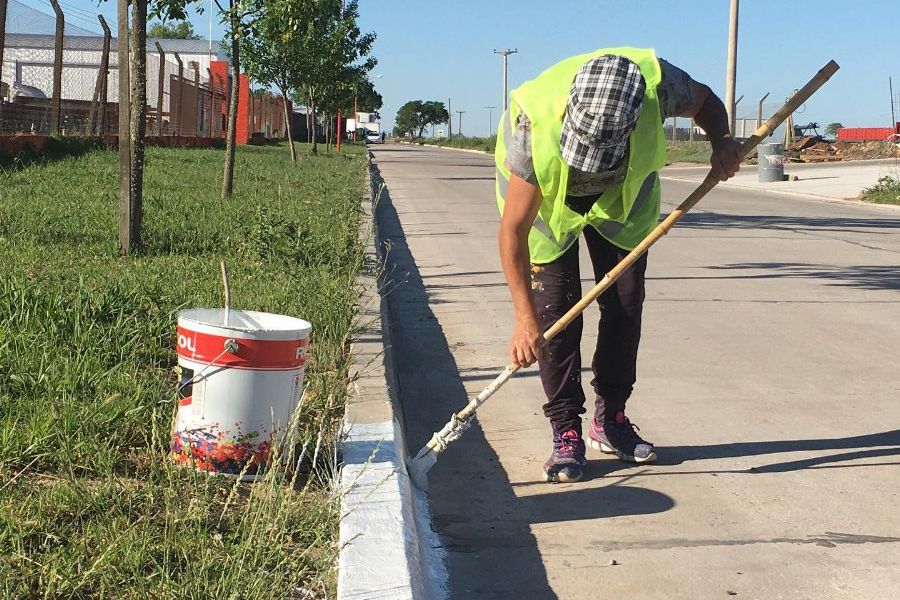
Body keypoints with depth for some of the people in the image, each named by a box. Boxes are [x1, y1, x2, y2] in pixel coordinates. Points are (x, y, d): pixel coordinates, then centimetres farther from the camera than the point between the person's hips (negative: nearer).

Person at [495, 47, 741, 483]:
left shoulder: (656, 83, -36)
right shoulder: (533, 126, -42)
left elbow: (705, 101, -9)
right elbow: (513, 230, -36)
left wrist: (721, 141, -31)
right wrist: (524, 318, -39)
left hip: (623, 192, 3)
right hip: (544, 197, -3)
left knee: (625, 302, 1)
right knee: (555, 308, -11)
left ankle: (610, 418, 17)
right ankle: (566, 431, 0)